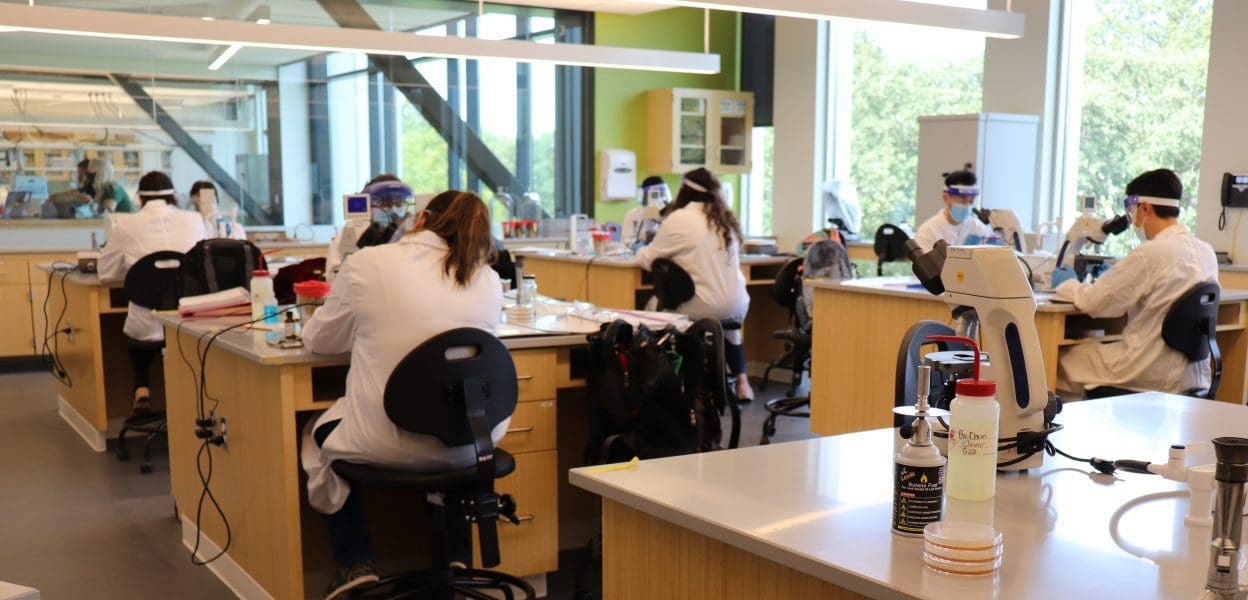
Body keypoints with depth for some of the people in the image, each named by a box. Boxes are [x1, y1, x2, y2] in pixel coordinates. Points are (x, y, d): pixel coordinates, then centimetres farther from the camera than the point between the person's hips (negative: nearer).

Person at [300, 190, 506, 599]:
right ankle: (457, 558, 37)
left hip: (385, 443, -3)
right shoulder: (487, 279, 1)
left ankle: (355, 566, 29)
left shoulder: (367, 264, -6)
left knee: (317, 437, 29)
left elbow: (319, 340, 7)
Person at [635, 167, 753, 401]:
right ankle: (741, 381, 32)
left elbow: (648, 259, 2)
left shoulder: (678, 219, -6)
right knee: (728, 327, 36)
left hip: (703, 309, -7)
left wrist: (641, 251, 25)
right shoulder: (726, 219, 12)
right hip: (738, 307, 7)